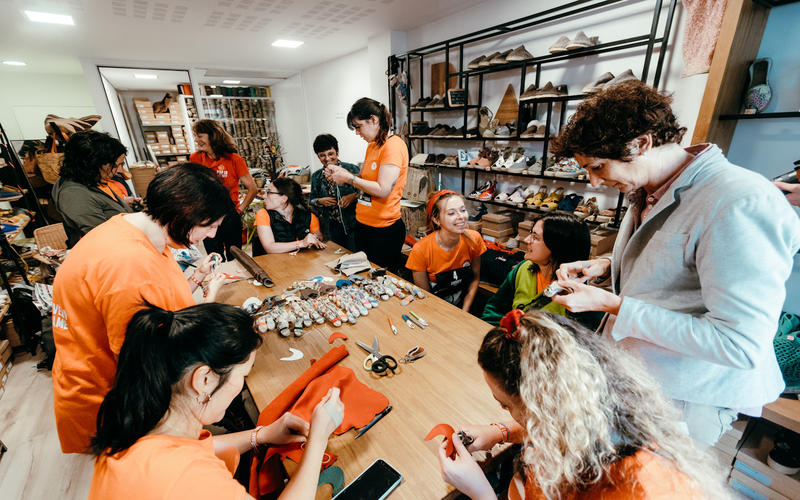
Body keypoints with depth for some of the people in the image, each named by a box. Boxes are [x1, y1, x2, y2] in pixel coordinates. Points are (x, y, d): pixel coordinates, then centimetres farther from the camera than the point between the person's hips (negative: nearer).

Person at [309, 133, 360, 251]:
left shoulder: (352, 169, -6)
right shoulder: (316, 177, 7)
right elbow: (312, 200, 15)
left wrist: (353, 196, -20)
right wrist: (320, 201, -5)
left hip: (352, 224, -4)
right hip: (332, 227, 4)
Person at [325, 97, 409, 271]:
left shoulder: (394, 145, -15)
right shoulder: (371, 146, 12)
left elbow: (383, 190, -22)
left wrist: (349, 178, -14)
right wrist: (342, 172, 3)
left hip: (384, 229, -9)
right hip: (363, 224, 9)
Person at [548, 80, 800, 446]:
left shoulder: (742, 206, -26)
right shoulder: (646, 193, 1)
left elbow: (741, 344, -28)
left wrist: (612, 304, -26)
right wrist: (605, 266, -2)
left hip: (684, 398, -7)